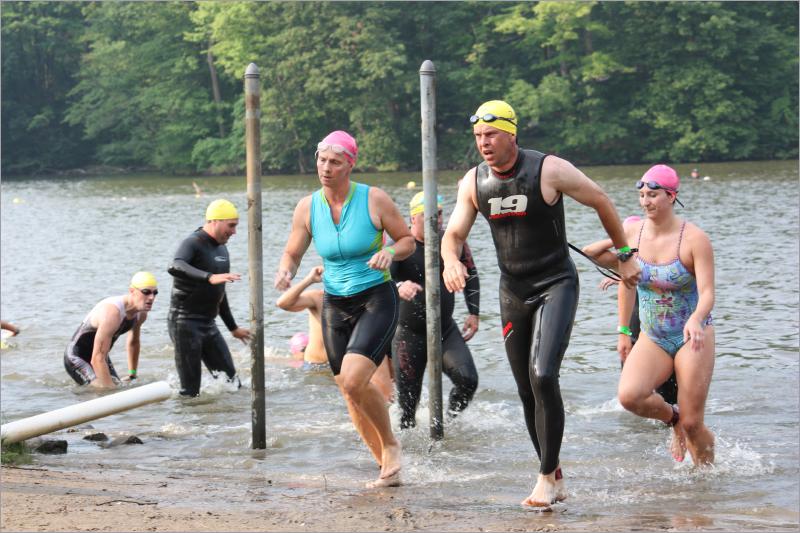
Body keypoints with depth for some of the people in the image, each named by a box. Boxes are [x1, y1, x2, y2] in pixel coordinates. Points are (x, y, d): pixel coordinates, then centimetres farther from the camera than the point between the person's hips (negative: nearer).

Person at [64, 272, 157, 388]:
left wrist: (132, 376, 17)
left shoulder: (141, 313, -7)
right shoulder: (112, 313, -35)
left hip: (100, 357, 9)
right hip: (77, 358, -9)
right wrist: (109, 387, -36)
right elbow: (97, 359, -36)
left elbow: (133, 343, 15)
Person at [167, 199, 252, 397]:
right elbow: (175, 267, -36)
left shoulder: (221, 249, 15)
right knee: (191, 392, -10)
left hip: (208, 324, 8)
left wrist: (233, 327, 29)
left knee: (232, 384, 3)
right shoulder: (192, 244, -13)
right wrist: (209, 277, -50)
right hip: (185, 323, -8)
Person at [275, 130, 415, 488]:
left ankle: (391, 445, 1)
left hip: (377, 300, -5)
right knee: (349, 392, 6)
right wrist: (285, 272, -16)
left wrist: (390, 253, -21)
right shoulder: (307, 207, -1)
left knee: (353, 380, -23)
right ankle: (387, 466, 22)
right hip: (335, 306, 5)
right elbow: (292, 254, 6)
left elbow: (408, 240, 0)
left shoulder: (374, 200, -10)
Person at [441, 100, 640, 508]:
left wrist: (625, 256, 5)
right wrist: (451, 260, -20)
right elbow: (454, 234, 4)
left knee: (543, 377, -22)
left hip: (556, 285, -5)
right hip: (513, 291, 5)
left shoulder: (549, 170, -14)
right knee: (527, 392, 7)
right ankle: (555, 479, 20)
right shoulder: (473, 182, 0)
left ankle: (547, 477, -12)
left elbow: (600, 202, -2)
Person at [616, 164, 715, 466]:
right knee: (628, 396, -23)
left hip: (692, 339, -4)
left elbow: (707, 293, -22)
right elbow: (627, 284, 11)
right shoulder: (633, 233, -3)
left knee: (692, 424, -4)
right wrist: (623, 332, 13)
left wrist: (696, 320, -43)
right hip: (652, 339, 4)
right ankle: (672, 418, 10)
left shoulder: (694, 239, -16)